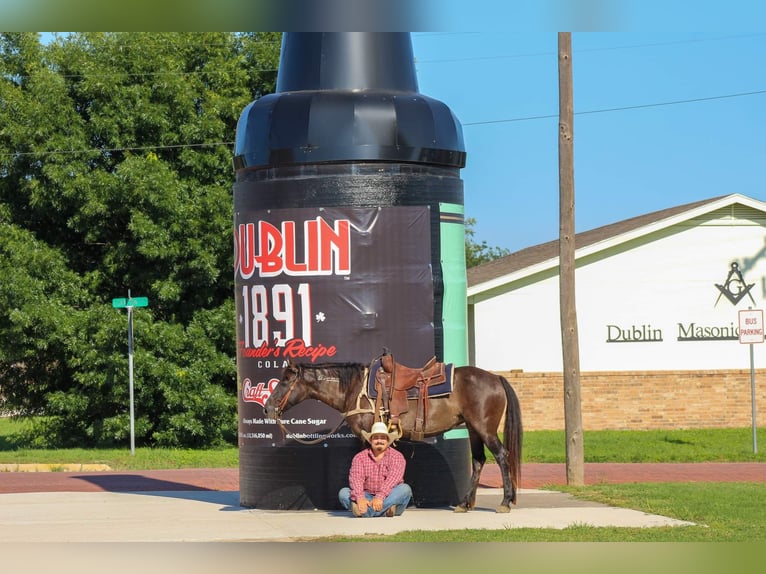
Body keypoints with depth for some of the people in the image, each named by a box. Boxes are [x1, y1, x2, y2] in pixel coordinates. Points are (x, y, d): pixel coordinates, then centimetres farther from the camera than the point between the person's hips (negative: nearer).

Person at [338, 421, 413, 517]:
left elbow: (393, 479, -17)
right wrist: (360, 498, -33)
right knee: (343, 492, -22)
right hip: (367, 497, 2)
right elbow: (356, 478, -12)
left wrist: (380, 497, -34)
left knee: (405, 489, -29)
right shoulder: (360, 457, 4)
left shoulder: (396, 456, -1)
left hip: (389, 497, -2)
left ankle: (366, 511, -43)